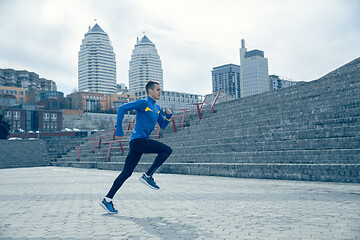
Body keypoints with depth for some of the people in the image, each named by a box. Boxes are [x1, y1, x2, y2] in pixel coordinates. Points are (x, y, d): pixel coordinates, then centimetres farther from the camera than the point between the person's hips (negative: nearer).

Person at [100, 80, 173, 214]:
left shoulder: (156, 108, 21)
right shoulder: (143, 103, -6)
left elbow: (163, 125, 25)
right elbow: (122, 108, -11)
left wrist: (168, 116, 4)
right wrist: (119, 130, -13)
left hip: (138, 143, 9)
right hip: (138, 139, -9)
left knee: (126, 173, 6)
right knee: (167, 150, -13)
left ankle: (107, 200, 8)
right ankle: (148, 176, -7)